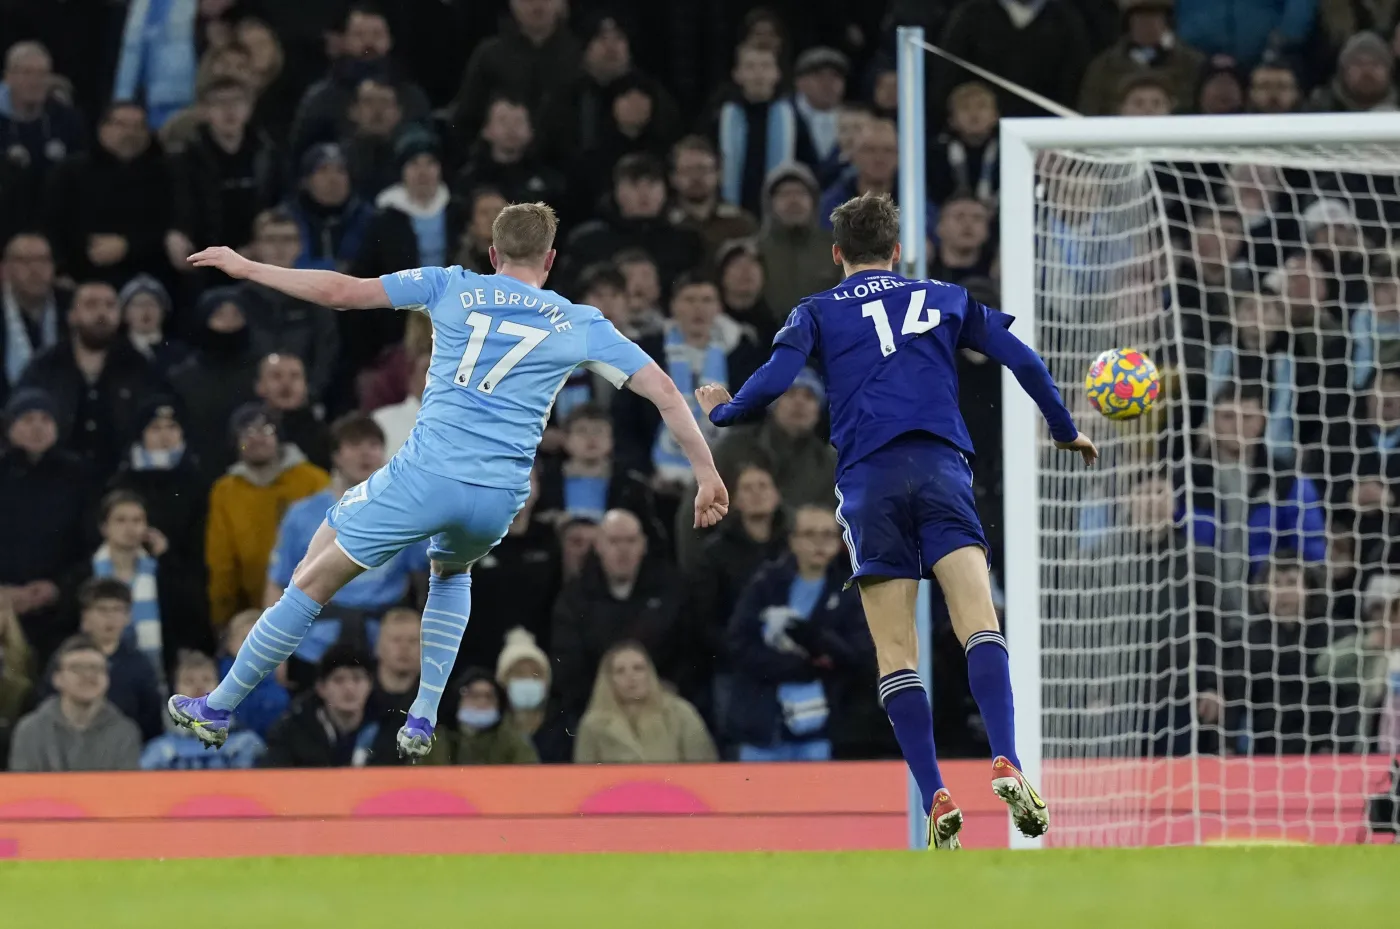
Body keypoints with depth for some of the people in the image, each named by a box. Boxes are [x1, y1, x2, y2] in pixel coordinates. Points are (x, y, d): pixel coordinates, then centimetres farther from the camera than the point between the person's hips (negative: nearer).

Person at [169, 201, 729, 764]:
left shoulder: (452, 289, 8)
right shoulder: (582, 326, 12)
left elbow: (342, 292, 5)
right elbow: (664, 392, 10)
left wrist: (246, 268, 14)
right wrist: (707, 474, 17)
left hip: (426, 476, -3)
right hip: (500, 500, 3)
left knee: (313, 580, 11)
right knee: (451, 571, 36)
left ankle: (217, 710, 17)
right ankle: (421, 722, 25)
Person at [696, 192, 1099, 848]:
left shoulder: (817, 312, 16)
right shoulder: (945, 300, 22)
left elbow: (773, 381, 1)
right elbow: (1023, 360, 16)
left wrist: (721, 412, 22)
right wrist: (1065, 431, 30)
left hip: (868, 480, -1)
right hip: (941, 468, 1)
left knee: (895, 654, 1)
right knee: (979, 625, -12)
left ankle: (936, 799, -9)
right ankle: (1006, 765, -33)